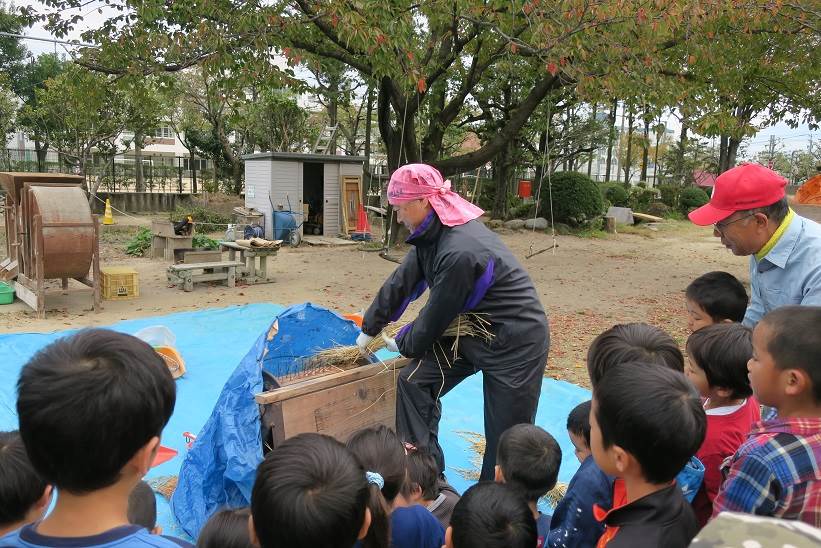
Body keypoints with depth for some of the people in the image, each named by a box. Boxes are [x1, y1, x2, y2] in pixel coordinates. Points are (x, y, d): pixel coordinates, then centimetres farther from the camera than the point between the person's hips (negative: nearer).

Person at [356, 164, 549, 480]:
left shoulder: (459, 252, -31)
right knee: (414, 380, 0)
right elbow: (402, 281, 6)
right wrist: (370, 328, 14)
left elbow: (436, 315, -20)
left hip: (514, 343, -9)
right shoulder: (434, 233, -3)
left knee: (505, 435, 2)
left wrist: (404, 344, 0)